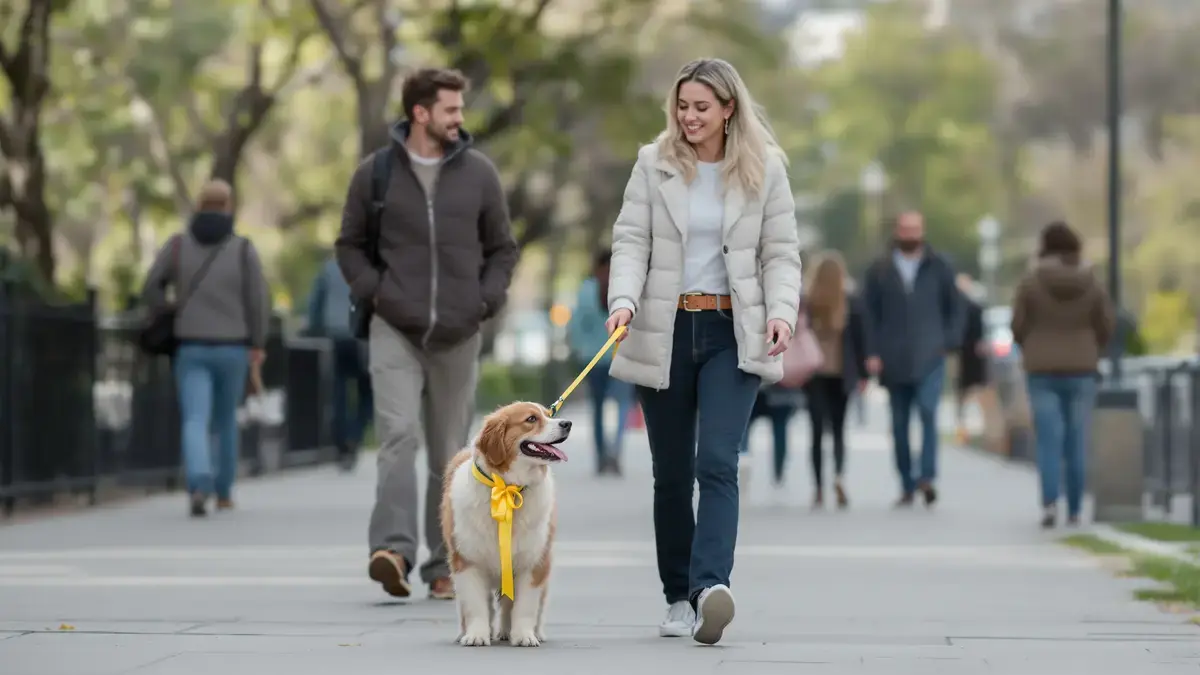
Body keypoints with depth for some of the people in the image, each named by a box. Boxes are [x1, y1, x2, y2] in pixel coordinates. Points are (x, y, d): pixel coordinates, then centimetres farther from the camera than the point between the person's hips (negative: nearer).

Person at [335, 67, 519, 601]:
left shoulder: (478, 173, 5)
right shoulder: (375, 173, 2)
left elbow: (502, 248, 12)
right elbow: (350, 245, 10)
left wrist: (487, 301, -3)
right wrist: (372, 291, -5)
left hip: (457, 336, 2)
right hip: (395, 331, -2)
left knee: (449, 453, 7)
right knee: (399, 433, -19)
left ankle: (444, 566, 15)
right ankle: (393, 549, -27)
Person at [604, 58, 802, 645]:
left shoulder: (764, 168, 2)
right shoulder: (655, 163, 3)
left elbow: (780, 252, 3)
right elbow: (631, 240, -2)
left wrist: (782, 310, -14)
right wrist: (623, 299, -19)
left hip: (731, 334, -2)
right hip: (664, 332, 2)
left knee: (717, 462, -18)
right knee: (671, 473, 8)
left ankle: (710, 586, -31)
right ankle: (678, 599, 17)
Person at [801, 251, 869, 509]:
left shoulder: (804, 303, -5)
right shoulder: (852, 303, -4)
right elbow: (860, 340, -1)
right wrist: (863, 374, 5)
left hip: (813, 374, 0)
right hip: (841, 374, 0)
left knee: (817, 430, 4)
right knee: (838, 429, 10)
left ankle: (819, 489, -1)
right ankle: (839, 475, -15)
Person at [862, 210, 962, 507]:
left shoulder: (939, 267, 8)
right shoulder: (879, 270, 9)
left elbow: (954, 308, 12)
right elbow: (869, 313, 8)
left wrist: (950, 342, 0)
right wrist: (873, 353, -1)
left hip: (929, 357, -2)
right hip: (894, 361, 2)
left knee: (928, 411, -20)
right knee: (899, 424, 4)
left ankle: (927, 476, -21)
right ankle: (907, 485, 10)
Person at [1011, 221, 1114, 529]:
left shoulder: (1031, 280, -7)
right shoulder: (1091, 282, -2)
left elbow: (1018, 325, -3)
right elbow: (1107, 325, 1)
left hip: (1042, 371, -1)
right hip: (1080, 370, 1)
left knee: (1049, 440, -1)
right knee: (1076, 442, 8)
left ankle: (1049, 502, -17)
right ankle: (1074, 510, 11)